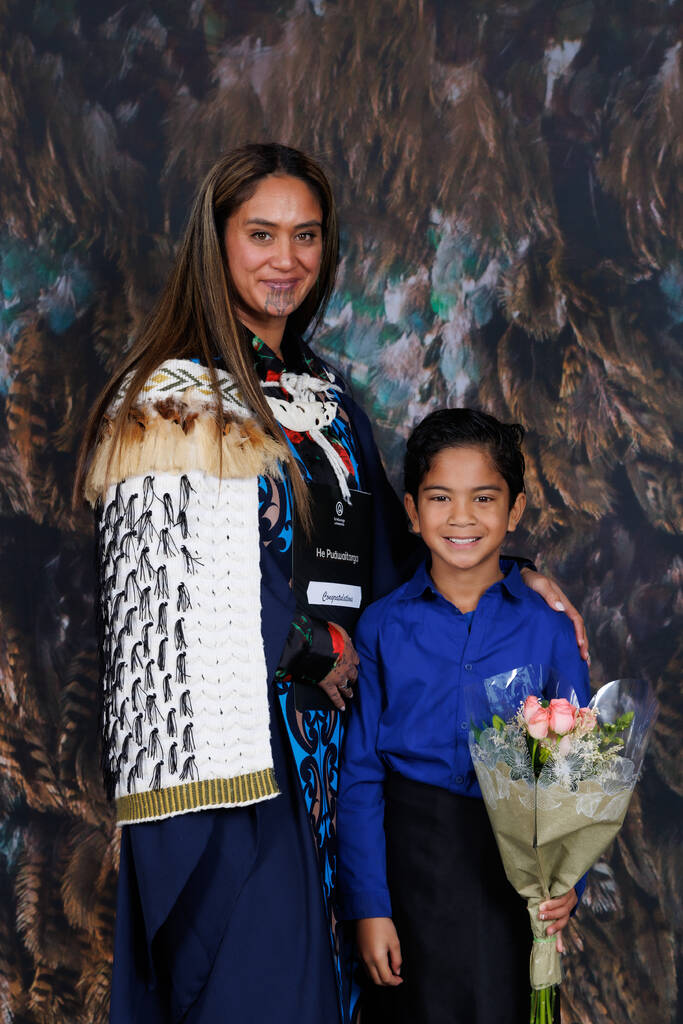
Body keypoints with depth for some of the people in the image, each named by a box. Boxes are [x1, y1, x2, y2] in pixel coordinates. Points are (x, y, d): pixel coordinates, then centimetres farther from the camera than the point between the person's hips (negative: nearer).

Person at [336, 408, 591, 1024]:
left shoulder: (548, 629, -1)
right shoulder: (383, 627, 0)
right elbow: (360, 777, -1)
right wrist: (368, 906, -6)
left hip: (516, 869, 0)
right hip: (407, 857, 0)